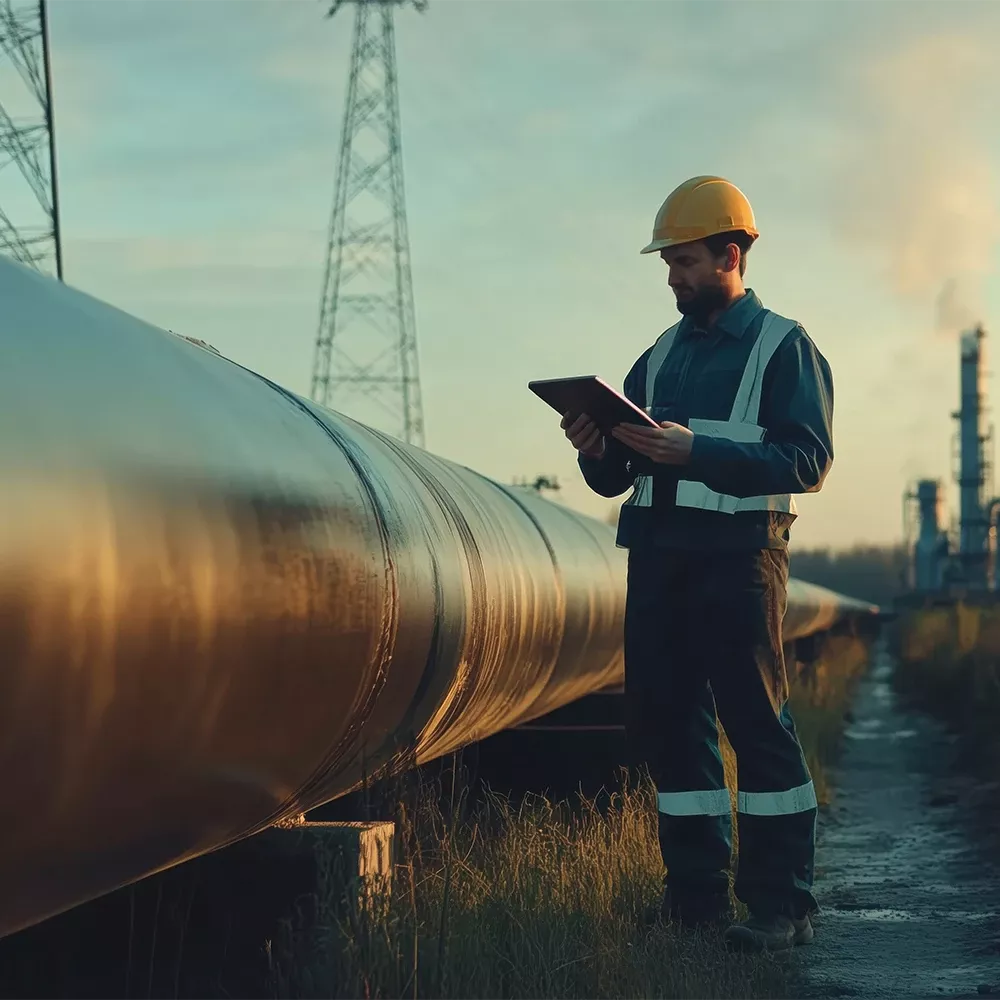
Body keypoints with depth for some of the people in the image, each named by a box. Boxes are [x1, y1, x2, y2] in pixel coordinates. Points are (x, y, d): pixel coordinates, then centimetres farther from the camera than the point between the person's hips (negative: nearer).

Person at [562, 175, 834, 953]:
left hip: (738, 552, -6)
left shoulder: (784, 348, 0)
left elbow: (809, 460, -13)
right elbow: (613, 479, 18)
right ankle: (697, 891, 12)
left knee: (756, 719, -8)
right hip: (658, 553, 7)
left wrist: (697, 451, -21)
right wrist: (596, 448, -5)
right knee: (666, 718, 4)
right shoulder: (662, 356, 18)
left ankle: (782, 904, -4)